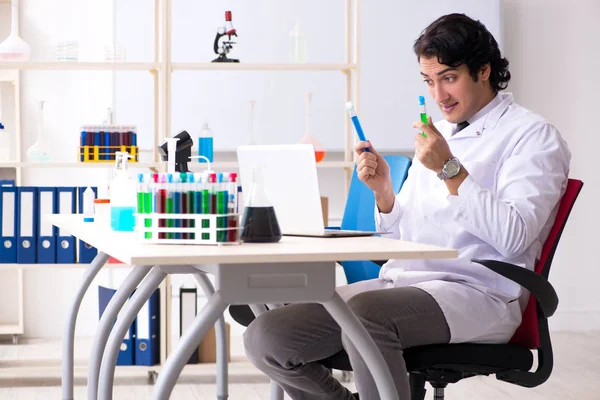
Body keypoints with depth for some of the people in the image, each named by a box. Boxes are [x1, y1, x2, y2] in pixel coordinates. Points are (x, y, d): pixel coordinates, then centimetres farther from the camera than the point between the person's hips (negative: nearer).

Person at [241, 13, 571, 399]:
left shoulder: (533, 135, 1)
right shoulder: (438, 134, 23)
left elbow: (513, 236, -14)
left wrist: (451, 170, -16)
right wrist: (383, 192, 4)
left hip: (476, 293, -7)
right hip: (400, 281, 7)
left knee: (363, 314, -38)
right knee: (266, 337, -11)